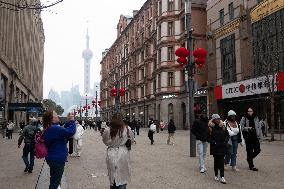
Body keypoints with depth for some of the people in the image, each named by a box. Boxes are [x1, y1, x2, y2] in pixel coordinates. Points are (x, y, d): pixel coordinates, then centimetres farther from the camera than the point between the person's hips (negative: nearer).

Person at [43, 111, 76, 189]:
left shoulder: (51, 128, 10)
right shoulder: (54, 129, -24)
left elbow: (64, 131, 16)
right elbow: (70, 132, -29)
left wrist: (68, 121, 5)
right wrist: (71, 120, -16)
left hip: (54, 158, 10)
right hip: (57, 159, -10)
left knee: (54, 181, 23)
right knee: (55, 182, 1)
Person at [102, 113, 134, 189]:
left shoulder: (107, 130, -12)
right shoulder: (127, 129, -12)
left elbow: (105, 141, 4)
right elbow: (132, 140, 3)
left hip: (111, 154, 1)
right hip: (123, 153, 0)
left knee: (113, 176, 16)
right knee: (122, 177, 11)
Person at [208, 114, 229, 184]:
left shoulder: (222, 127, 5)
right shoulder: (210, 128, -5)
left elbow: (227, 135, 13)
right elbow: (208, 137, -3)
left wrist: (225, 141, 0)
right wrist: (213, 142, -15)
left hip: (222, 147, 2)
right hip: (215, 147, -2)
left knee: (221, 161, -4)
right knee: (216, 160, 8)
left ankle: (222, 177, -5)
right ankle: (216, 175, 25)